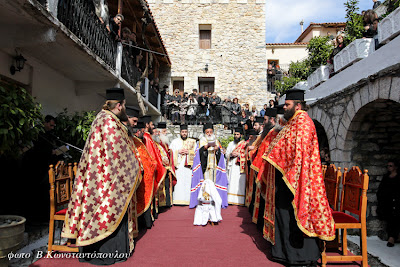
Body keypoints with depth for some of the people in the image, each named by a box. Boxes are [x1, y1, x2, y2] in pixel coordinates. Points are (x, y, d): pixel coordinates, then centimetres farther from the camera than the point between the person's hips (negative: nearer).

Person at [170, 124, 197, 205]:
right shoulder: (175, 141, 15)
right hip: (178, 165, 0)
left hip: (189, 165, 0)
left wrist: (189, 152, -8)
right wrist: (178, 152, -9)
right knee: (178, 182, -7)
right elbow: (171, 152, 7)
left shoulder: (192, 142, 15)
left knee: (188, 182, -5)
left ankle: (188, 199, 0)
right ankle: (178, 199, -3)